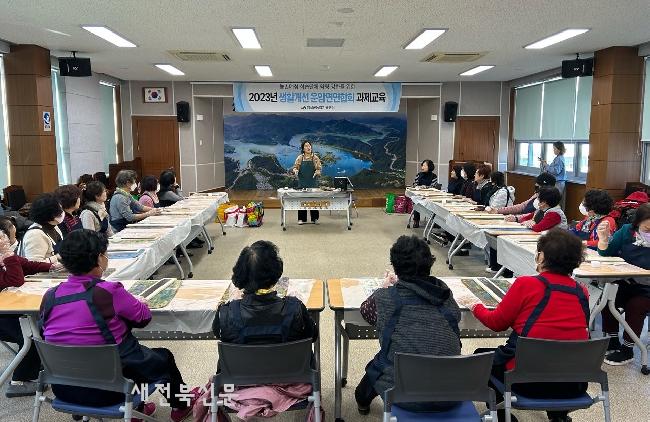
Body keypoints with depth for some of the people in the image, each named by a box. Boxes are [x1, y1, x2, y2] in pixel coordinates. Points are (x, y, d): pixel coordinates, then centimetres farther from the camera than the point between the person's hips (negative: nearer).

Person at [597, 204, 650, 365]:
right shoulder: (627, 231, -1)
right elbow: (606, 253, 4)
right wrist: (603, 238, -14)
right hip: (624, 285, 3)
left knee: (635, 306, -27)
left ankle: (627, 349, -7)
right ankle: (612, 342, -1)